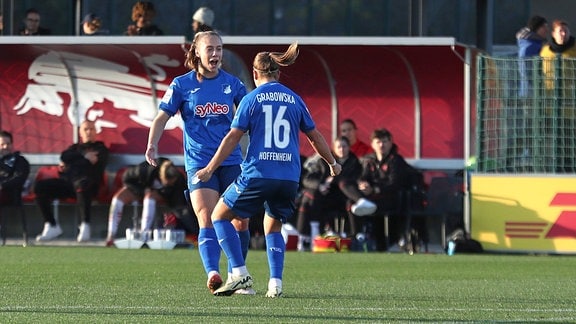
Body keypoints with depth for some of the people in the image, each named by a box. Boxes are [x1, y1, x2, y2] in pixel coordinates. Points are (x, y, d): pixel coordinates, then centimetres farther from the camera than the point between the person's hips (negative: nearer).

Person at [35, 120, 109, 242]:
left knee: (81, 184, -43)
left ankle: (85, 226, -44)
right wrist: (84, 157, 0)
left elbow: (94, 164, 0)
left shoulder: (100, 149, 21)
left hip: (87, 180, -5)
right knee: (40, 186, -18)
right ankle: (51, 226, -16)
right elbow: (64, 157, 9)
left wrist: (69, 164, 6)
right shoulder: (75, 147, 32)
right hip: (67, 181, 5)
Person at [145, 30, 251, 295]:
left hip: (231, 161, 3)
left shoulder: (232, 83, 8)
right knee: (207, 221, -16)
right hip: (199, 162, -3)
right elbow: (162, 117, 2)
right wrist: (152, 145, -11)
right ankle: (213, 274, -31)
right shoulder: (182, 85, 2)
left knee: (240, 222, 1)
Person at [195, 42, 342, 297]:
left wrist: (210, 169, 2)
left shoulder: (251, 99, 1)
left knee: (220, 216, 11)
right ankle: (275, 283, 5)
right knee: (273, 227, 22)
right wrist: (333, 164, 33)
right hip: (289, 177, 4)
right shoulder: (294, 99, 11)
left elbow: (233, 137, -3)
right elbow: (315, 137, 18)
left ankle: (239, 273, -1)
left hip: (258, 174, -4)